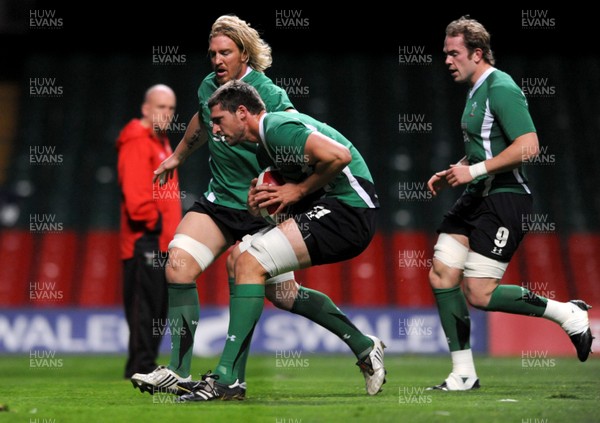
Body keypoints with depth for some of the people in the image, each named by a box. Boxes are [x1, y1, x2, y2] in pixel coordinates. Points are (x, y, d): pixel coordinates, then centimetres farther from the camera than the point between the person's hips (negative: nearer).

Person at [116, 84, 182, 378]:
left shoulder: (160, 142, 21)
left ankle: (142, 366, 16)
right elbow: (135, 193, -19)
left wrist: (171, 229, 16)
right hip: (145, 240, -10)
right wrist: (155, 222, -14)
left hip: (162, 241, 10)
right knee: (145, 306, -10)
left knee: (157, 307, 11)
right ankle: (142, 367, -9)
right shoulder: (137, 142, -10)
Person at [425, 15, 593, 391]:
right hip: (477, 197, 10)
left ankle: (568, 314, 4)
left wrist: (474, 171, -21)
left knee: (480, 295, -13)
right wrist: (451, 173, 15)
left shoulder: (501, 89, -14)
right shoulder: (476, 91, 17)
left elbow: (528, 146, -24)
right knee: (441, 275, 0)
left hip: (504, 198, -10)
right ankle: (463, 374, 6)